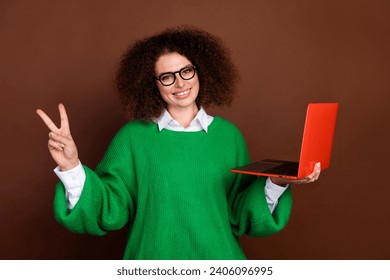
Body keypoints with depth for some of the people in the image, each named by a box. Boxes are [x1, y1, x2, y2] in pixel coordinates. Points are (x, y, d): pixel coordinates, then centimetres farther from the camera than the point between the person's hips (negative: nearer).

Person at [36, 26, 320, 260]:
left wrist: (276, 184, -16)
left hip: (217, 259, 2)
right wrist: (71, 166, -23)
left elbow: (241, 212, 0)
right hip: (154, 262, -1)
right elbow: (109, 209, -10)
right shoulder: (133, 137, -7)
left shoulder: (228, 135, -2)